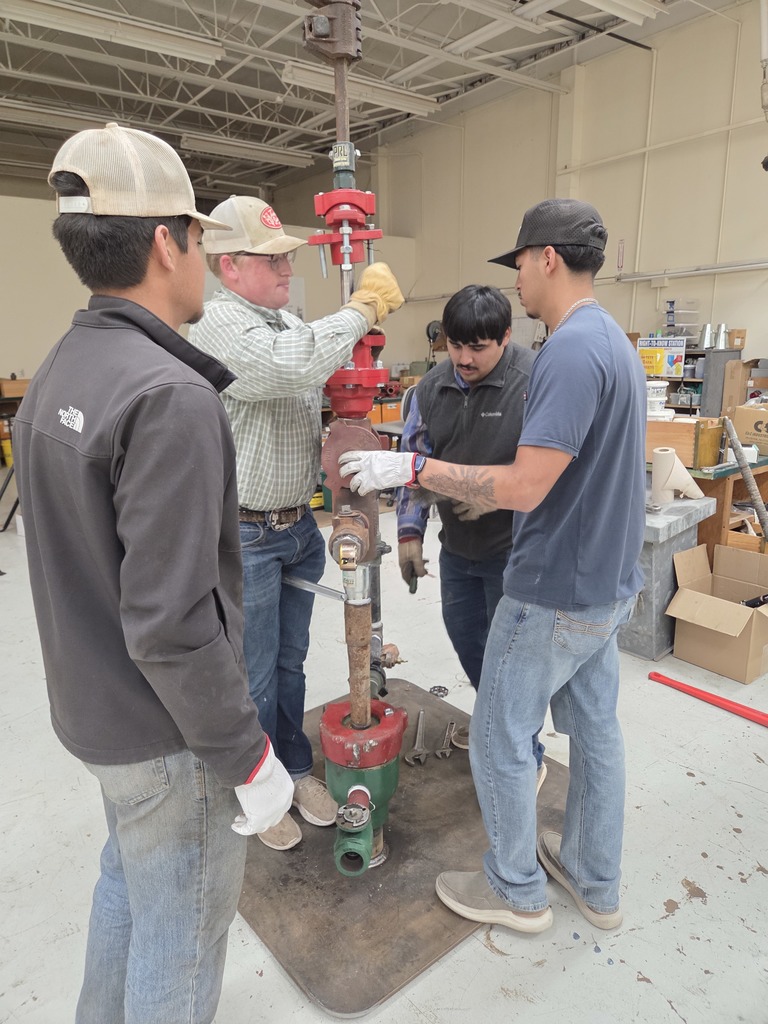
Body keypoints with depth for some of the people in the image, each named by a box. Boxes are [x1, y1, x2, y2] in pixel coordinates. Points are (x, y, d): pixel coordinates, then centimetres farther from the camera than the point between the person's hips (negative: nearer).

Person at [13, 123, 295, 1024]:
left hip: (92, 703, 9)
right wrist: (247, 760, -18)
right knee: (182, 930, 14)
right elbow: (172, 624, -29)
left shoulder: (56, 373, 3)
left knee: (127, 878, 30)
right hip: (163, 728, -9)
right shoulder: (168, 395, -27)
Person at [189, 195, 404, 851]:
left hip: (298, 526, 8)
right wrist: (363, 307, -25)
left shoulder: (289, 322, 12)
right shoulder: (221, 327, -17)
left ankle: (296, 768, 40)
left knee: (290, 662, 21)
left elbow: (323, 389, 19)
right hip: (245, 537, -8)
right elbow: (294, 367, -37)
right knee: (253, 679, 9)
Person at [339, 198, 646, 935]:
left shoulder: (570, 351, -23)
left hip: (555, 596, -9)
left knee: (500, 741, 9)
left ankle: (517, 890, 30)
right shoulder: (614, 341, 9)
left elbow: (525, 488, -28)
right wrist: (481, 495, 17)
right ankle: (596, 885, 40)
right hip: (607, 585, 10)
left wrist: (412, 469, -21)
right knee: (595, 728, 20)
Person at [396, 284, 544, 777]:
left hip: (513, 546, -7)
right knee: (465, 634, 21)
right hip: (457, 544, 7)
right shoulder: (432, 387, 2)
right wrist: (410, 531, 3)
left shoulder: (536, 382, -18)